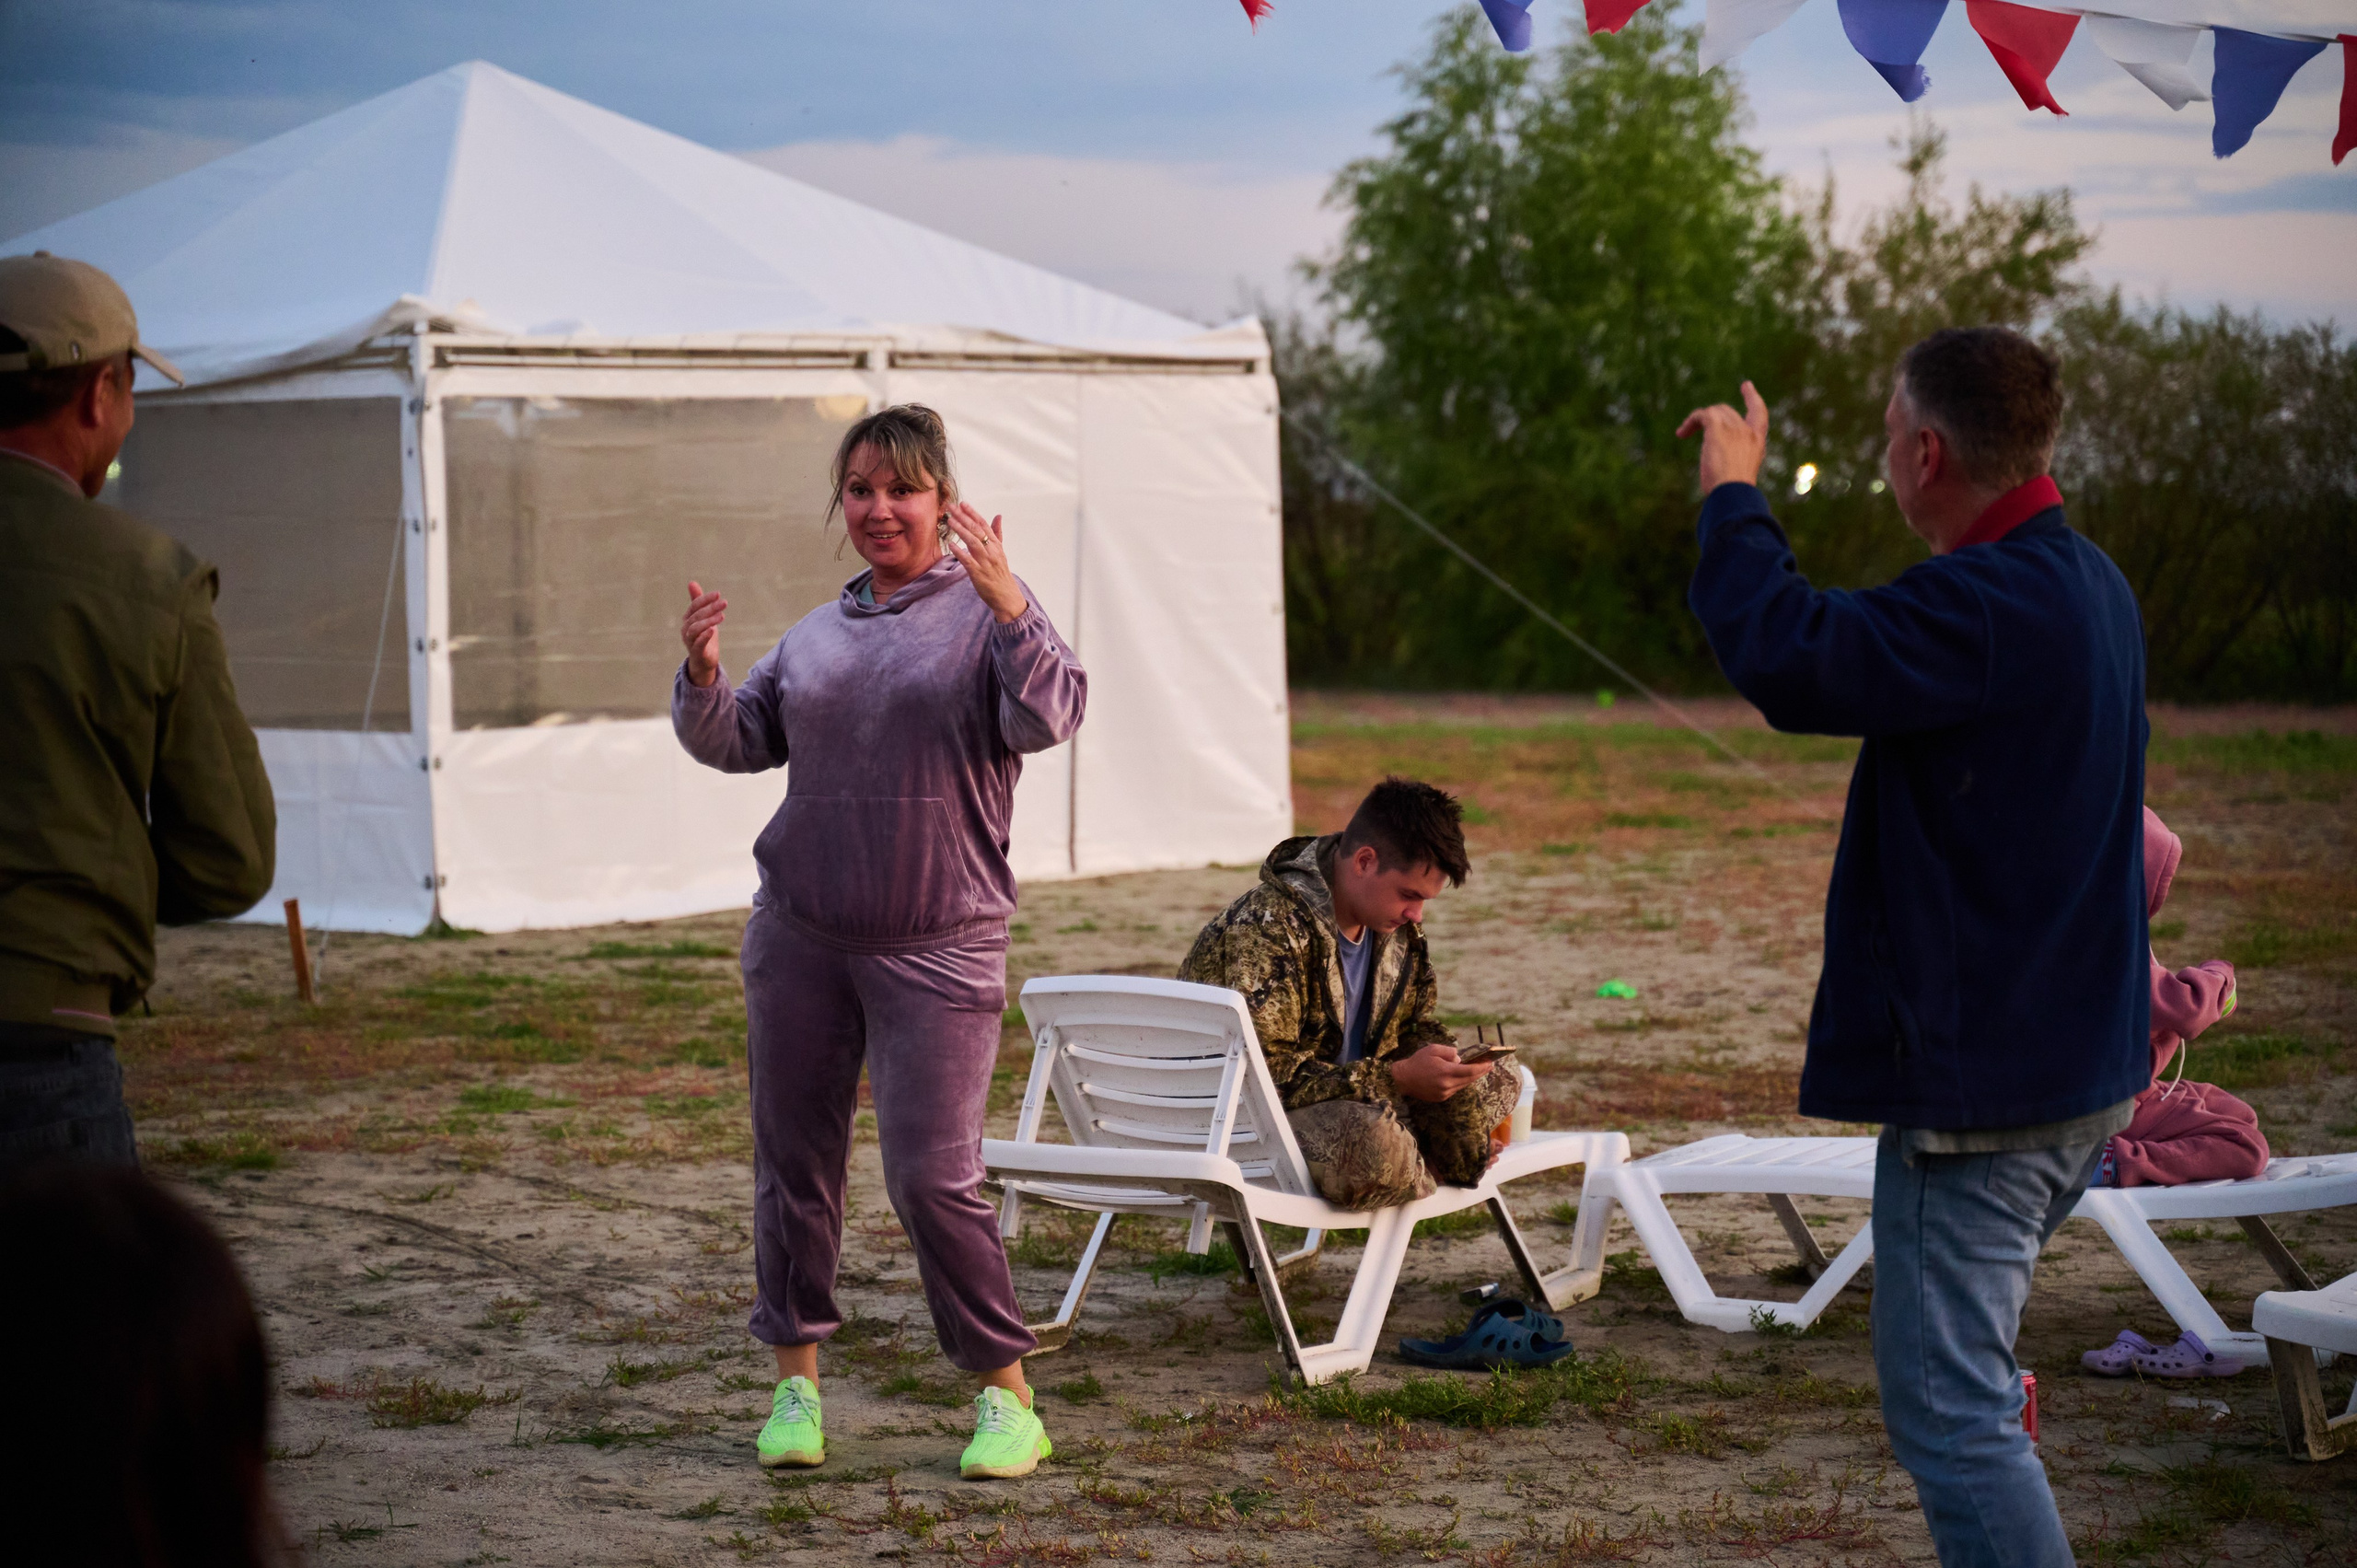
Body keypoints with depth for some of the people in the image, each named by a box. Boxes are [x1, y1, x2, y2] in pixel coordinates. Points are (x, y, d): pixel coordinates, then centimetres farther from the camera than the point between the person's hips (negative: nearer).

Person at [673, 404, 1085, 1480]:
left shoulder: (987, 613, -2)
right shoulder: (816, 634, 13)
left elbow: (1049, 718, -17)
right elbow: (736, 743, 13)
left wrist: (1008, 603, -30)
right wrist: (701, 676, -6)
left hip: (937, 946, -5)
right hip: (801, 935, 5)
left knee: (933, 1176, -10)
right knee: (795, 1161, 8)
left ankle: (1006, 1394, 3)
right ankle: (797, 1380, 20)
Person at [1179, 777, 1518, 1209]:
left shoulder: (1398, 927, 1)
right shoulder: (1266, 930, -26)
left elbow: (1417, 1025, 15)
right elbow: (1264, 1073, -31)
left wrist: (1448, 1067, -9)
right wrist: (1398, 1078, -32)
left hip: (1353, 1099, 8)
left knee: (1500, 1083, 7)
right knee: (1366, 1141, -37)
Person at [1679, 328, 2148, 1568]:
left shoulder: (1988, 606, -23)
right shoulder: (2088, 586, 12)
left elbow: (1786, 661, -32)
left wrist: (1732, 493, -18)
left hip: (1978, 1079, -10)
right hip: (2080, 1063, 10)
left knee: (1946, 1406, -6)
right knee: (1967, 1382, 23)